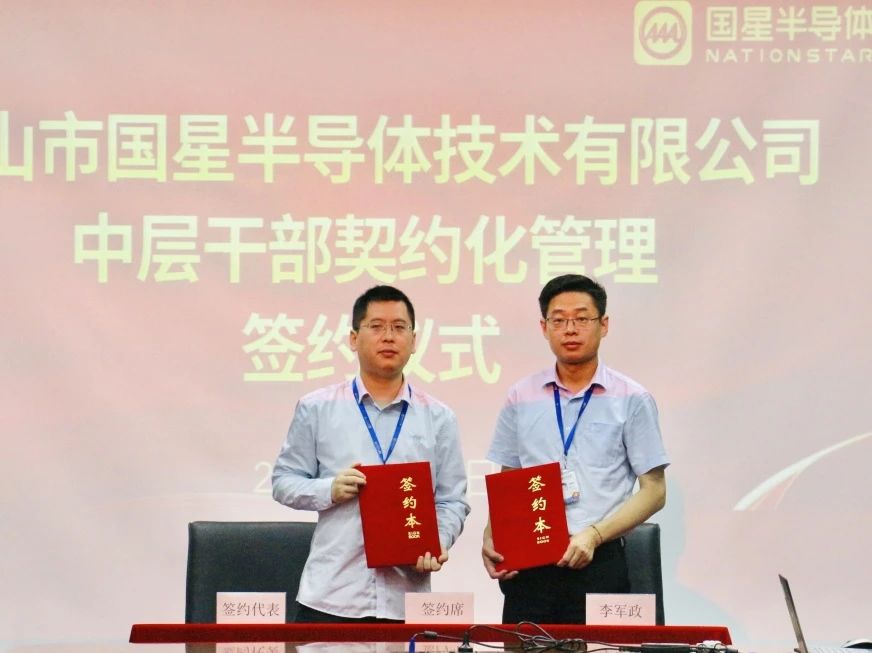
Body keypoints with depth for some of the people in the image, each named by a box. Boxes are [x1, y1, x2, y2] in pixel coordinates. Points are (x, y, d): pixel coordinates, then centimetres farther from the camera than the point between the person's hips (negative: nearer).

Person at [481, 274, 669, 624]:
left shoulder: (632, 400, 2)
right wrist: (491, 538, -3)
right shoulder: (522, 397, 11)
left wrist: (594, 535, -12)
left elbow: (654, 491, 1)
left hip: (598, 564, -2)